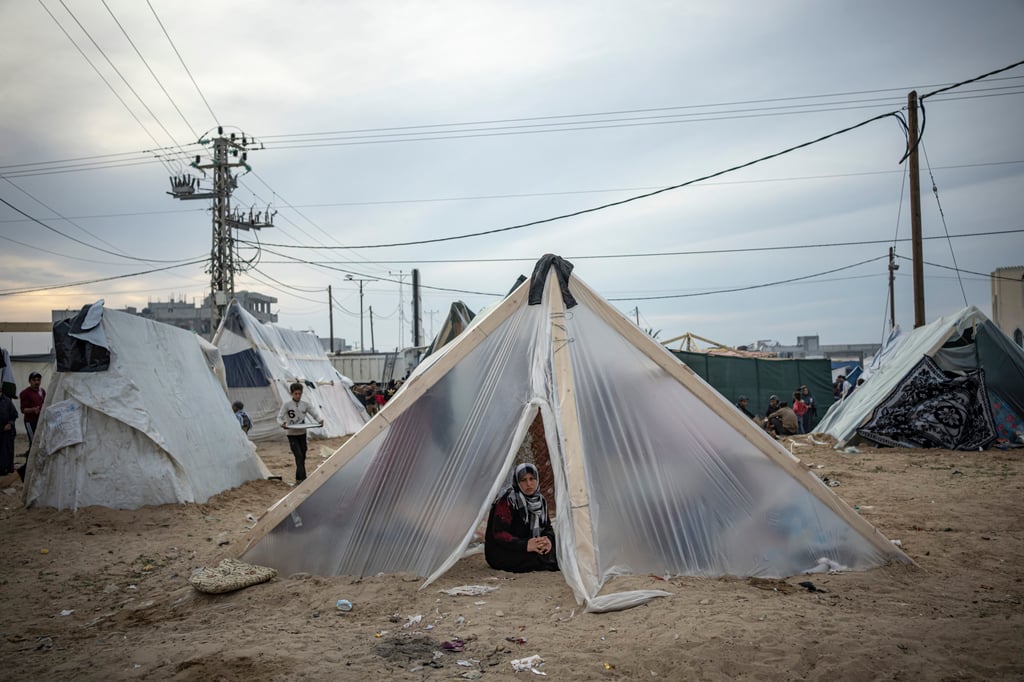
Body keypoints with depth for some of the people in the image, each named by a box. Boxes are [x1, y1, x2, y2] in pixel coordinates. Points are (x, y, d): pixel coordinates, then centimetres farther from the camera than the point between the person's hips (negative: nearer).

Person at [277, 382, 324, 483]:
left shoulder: (306, 404, -1)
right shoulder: (287, 404, -9)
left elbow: (315, 414, 0)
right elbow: (279, 417, -7)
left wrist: (320, 420, -21)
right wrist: (282, 423, -29)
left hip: (302, 434, 4)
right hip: (292, 434, -4)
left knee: (302, 457, 11)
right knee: (299, 456, -14)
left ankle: (298, 478, 27)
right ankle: (303, 479, -16)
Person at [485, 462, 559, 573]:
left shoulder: (540, 500, 6)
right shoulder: (507, 501, -17)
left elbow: (547, 527, 8)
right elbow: (499, 533, -23)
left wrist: (548, 539, -17)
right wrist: (525, 545, -35)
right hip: (500, 553, -7)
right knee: (538, 555, -30)